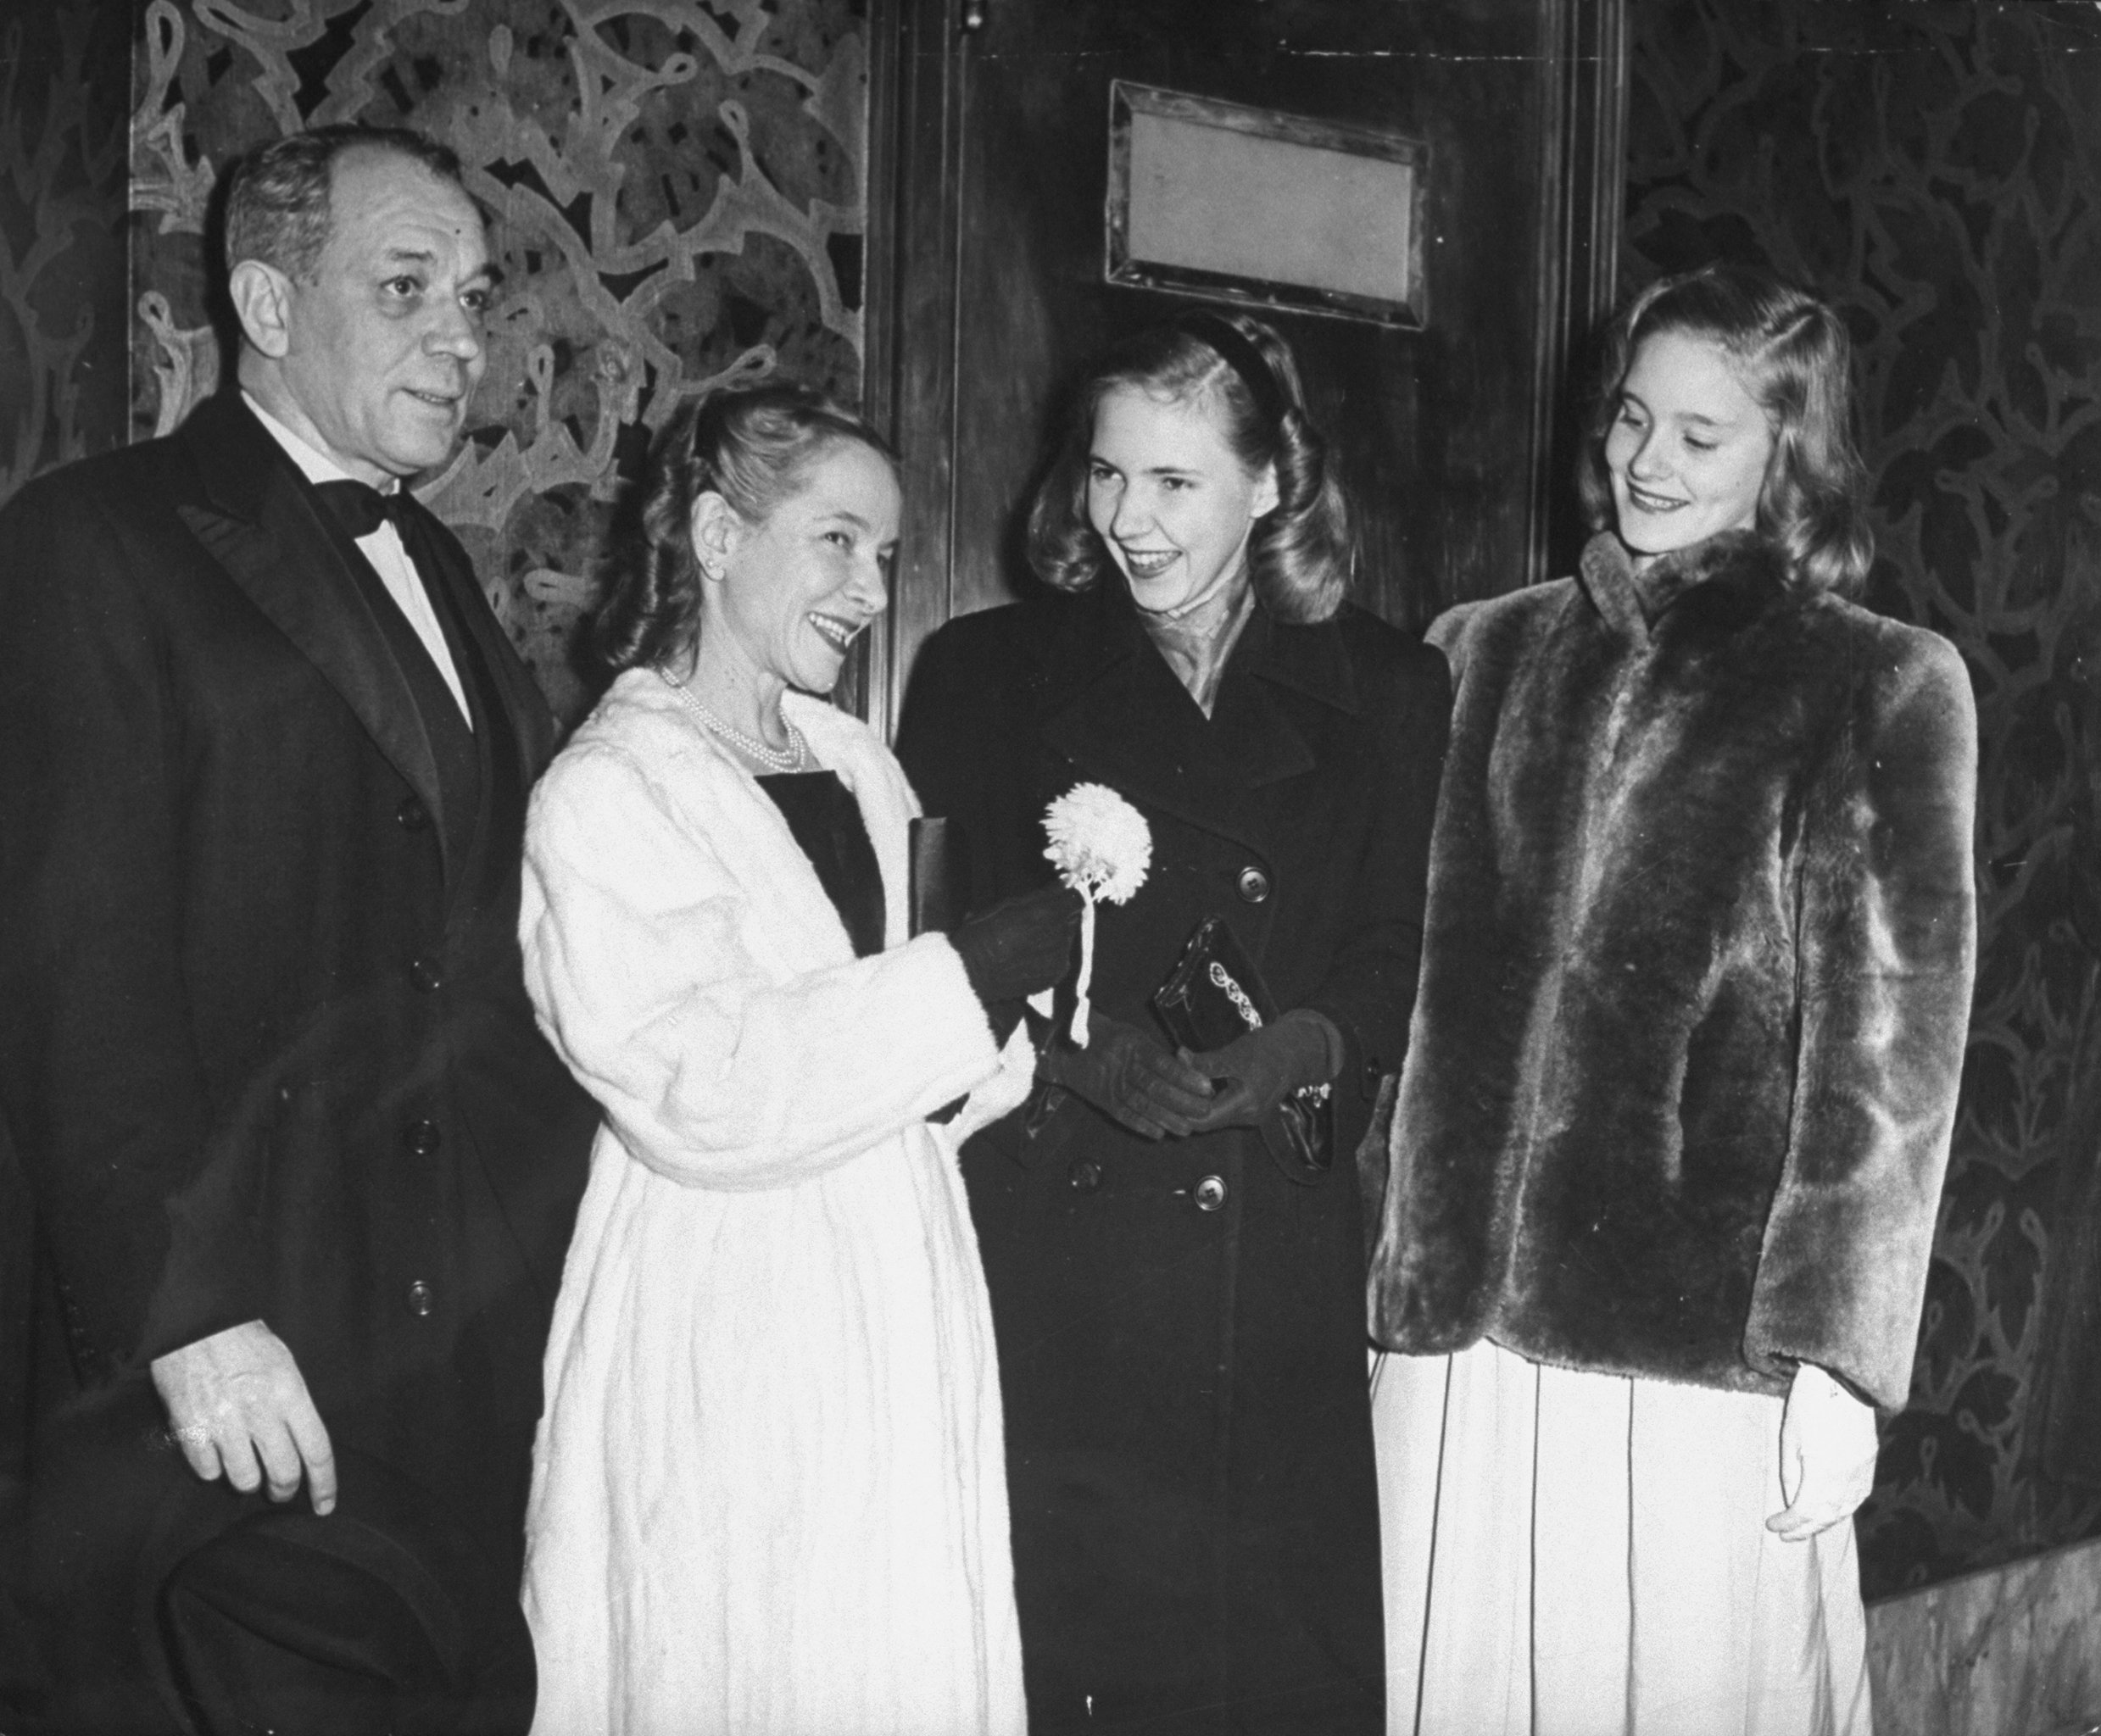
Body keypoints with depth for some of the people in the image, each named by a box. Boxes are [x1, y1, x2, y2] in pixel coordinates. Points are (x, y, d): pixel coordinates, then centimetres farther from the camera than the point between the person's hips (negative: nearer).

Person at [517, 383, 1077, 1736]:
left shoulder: (858, 766, 14)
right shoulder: (610, 790, -8)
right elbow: (706, 1093, -20)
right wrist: (1000, 961, -18)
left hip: (902, 1310, 6)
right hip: (728, 1337, -6)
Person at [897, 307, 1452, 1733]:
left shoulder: (1389, 694, 10)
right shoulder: (990, 676, 8)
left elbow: (1406, 962, 4)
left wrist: (1296, 1051, -16)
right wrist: (1082, 1052, -16)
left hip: (1288, 1285, 1)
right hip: (1047, 1268, 0)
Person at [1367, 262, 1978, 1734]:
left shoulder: (1878, 689, 2)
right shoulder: (1486, 654, 12)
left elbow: (1888, 1048, -3)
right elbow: (1401, 974, 12)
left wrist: (1832, 1361, -9)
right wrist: (1404, 1262, 5)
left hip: (1709, 1343, -3)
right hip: (1455, 1325, 3)